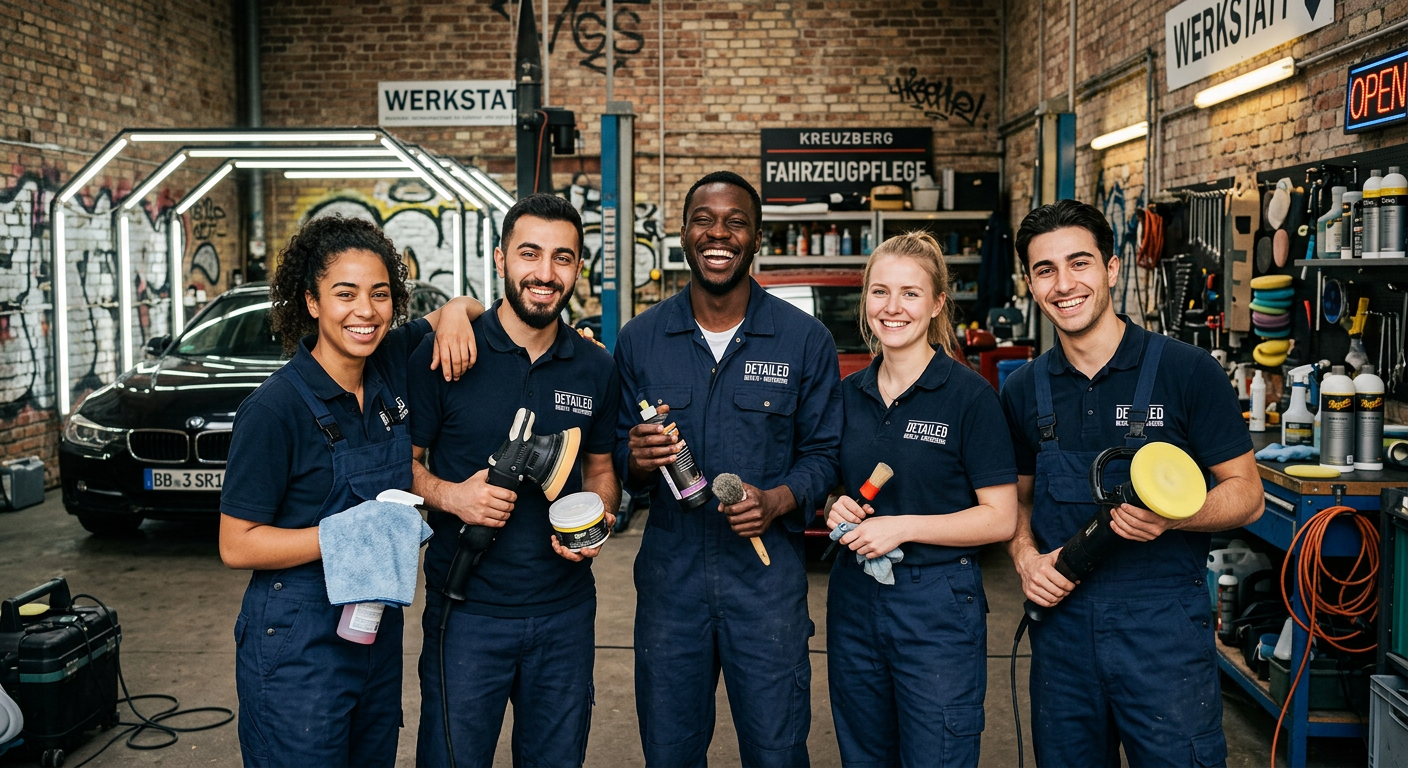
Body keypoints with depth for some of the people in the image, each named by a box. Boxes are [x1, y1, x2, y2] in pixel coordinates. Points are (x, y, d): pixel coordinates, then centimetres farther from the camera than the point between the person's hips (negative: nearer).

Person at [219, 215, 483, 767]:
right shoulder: (276, 408, -18)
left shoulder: (390, 363, -1)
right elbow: (236, 545, -15)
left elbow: (463, 308, 16)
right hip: (298, 643, -6)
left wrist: (455, 314, -8)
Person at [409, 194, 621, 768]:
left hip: (566, 611, 4)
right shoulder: (444, 354, -8)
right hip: (467, 609, -3)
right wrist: (451, 495, -20)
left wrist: (596, 521, -6)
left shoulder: (596, 369, 3)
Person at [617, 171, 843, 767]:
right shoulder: (639, 339, 2)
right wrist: (638, 460, -16)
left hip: (768, 578, -1)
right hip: (669, 575, 2)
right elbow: (619, 457, 8)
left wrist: (777, 500, -17)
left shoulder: (806, 341, -3)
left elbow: (823, 452, 2)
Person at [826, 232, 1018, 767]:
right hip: (853, 602, 5)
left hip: (938, 606, -5)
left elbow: (1001, 518, -11)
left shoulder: (969, 394, -10)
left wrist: (904, 526, -20)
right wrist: (838, 508, -4)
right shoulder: (849, 394, 6)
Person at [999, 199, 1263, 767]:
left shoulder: (1187, 371, -6)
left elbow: (1245, 492, -3)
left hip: (1164, 619, -3)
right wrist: (1026, 558, -3)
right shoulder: (1023, 390, 6)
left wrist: (1172, 516, -22)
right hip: (1061, 613, 4)